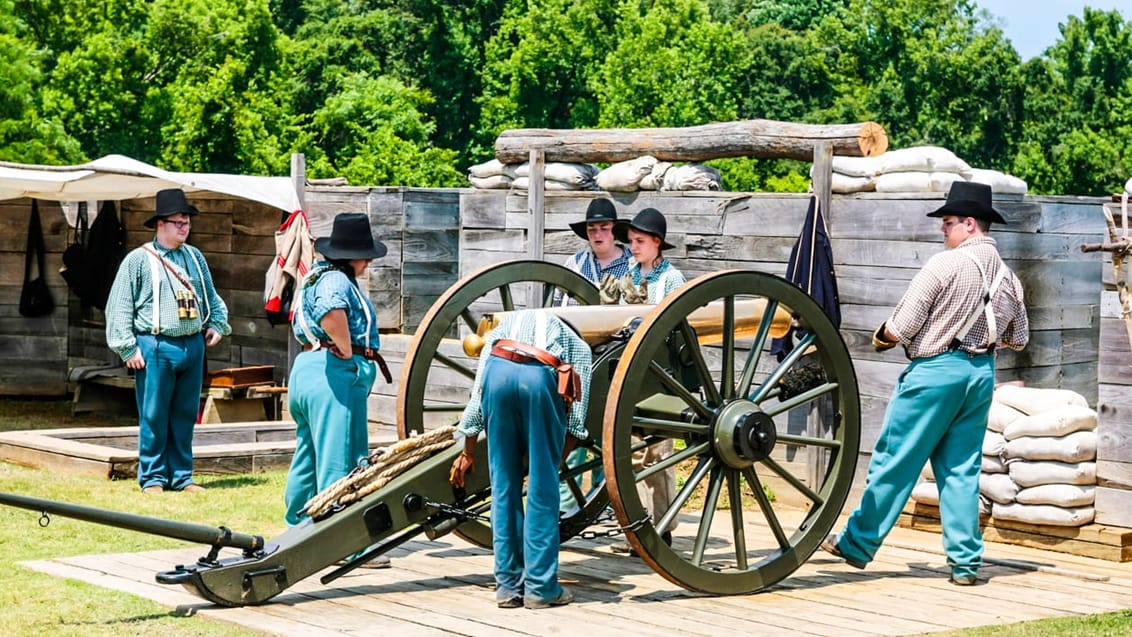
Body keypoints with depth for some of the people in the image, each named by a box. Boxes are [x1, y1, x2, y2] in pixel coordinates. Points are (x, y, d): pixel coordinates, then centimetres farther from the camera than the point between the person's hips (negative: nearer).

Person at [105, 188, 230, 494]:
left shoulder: (194, 257, 13)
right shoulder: (139, 259, -4)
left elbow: (211, 296, 26)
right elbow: (119, 307, -5)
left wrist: (217, 323, 10)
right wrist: (128, 348, -9)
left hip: (193, 346, 5)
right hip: (156, 347, -5)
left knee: (185, 415, 10)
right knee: (154, 416, -1)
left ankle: (181, 475, 18)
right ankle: (153, 477, 8)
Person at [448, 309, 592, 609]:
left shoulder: (501, 328, 39)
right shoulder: (576, 344, 34)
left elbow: (477, 396, 31)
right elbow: (576, 418, 20)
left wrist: (468, 452, 36)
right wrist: (557, 459, 26)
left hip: (498, 371, 2)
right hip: (541, 376, -2)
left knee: (503, 484, 13)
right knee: (542, 486, 9)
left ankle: (509, 585, 17)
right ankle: (540, 587, 11)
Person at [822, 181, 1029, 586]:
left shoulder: (945, 265, -13)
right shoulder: (1009, 278, 7)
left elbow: (901, 327, -13)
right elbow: (1018, 340, 16)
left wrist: (882, 336, 8)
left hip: (935, 369, -6)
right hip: (981, 374, 6)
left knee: (893, 462, 3)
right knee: (961, 469, 11)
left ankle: (857, 544, 11)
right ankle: (965, 561, 8)